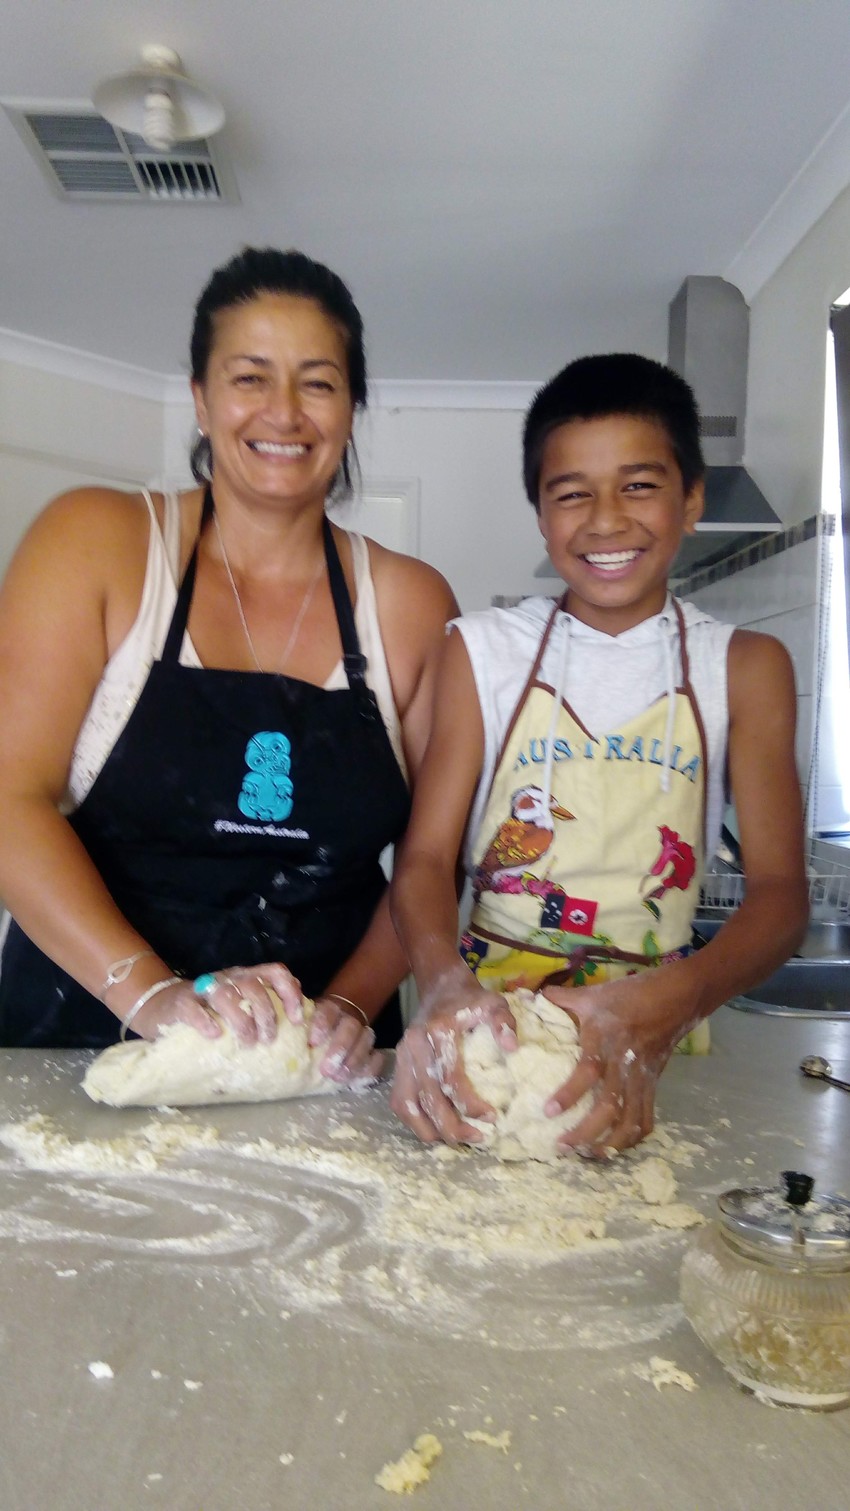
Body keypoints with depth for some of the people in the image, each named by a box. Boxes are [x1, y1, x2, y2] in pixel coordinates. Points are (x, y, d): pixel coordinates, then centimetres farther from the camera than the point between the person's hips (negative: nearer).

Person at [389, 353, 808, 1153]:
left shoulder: (743, 667, 3)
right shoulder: (483, 651, 4)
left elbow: (780, 890, -5)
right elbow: (426, 854, -3)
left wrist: (666, 1004, -24)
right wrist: (444, 982, -25)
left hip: (656, 1028, -1)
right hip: (487, 1022, 1)